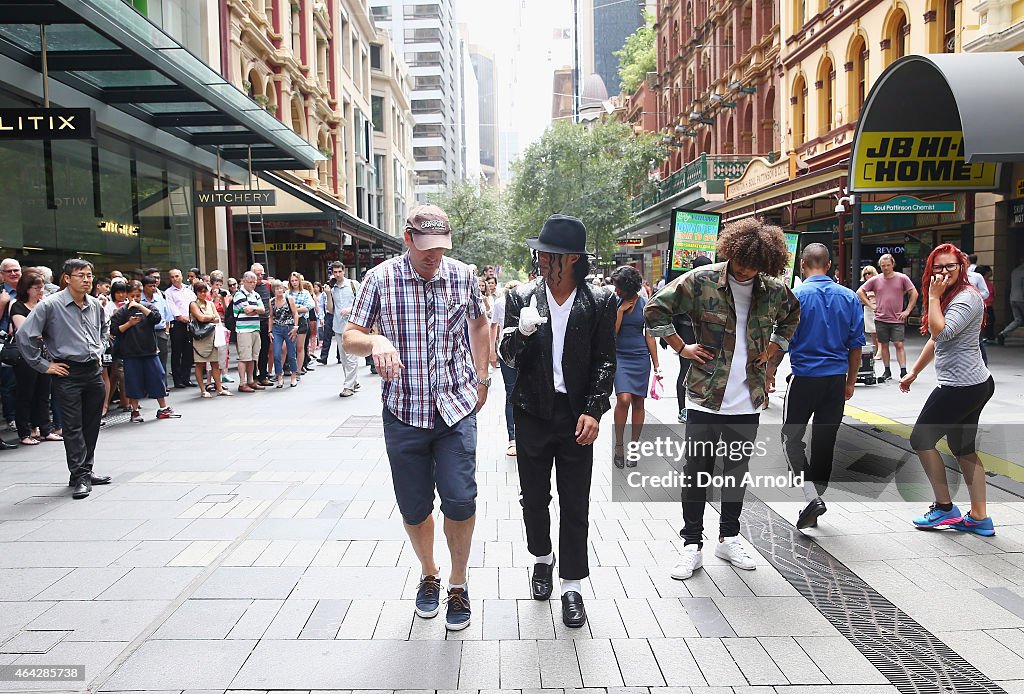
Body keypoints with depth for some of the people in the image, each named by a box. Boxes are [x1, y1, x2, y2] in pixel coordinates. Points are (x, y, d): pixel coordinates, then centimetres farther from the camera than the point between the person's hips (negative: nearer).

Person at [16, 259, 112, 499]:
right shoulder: (50, 305, -11)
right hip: (67, 373, -6)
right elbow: (24, 335, -10)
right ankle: (79, 477, 2)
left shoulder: (95, 304, 7)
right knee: (73, 426, -3)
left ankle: (86, 470, 24)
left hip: (93, 371, 6)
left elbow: (105, 327, 30)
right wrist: (43, 365, -8)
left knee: (92, 424, 12)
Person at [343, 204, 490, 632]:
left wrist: (482, 379, 15)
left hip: (456, 408, 0)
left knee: (460, 499, -8)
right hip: (404, 411, 0)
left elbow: (478, 323, 19)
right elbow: (349, 338, -4)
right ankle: (429, 574, 36)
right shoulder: (381, 278, -4)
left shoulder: (462, 276, 1)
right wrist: (375, 341, -27)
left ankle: (458, 582, 17)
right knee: (414, 507, 9)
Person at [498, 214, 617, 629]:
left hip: (576, 416, -1)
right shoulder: (522, 298, -1)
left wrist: (593, 410, -11)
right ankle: (542, 558, 41)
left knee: (575, 505, 6)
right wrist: (522, 333, -24)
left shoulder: (599, 303, -4)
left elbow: (605, 361, -2)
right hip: (533, 414, 2)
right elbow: (508, 355, -2)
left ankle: (572, 585, 20)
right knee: (534, 498, 16)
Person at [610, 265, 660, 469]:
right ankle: (619, 445, -2)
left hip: (641, 358, 1)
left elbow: (649, 336, 4)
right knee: (623, 399, -18)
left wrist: (656, 366, 3)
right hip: (620, 357, -1)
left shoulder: (645, 304, 1)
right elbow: (612, 332, -6)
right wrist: (621, 310, -13)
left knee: (638, 403, 5)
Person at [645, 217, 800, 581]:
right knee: (696, 470, 3)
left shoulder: (773, 290, 2)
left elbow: (792, 316, 24)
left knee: (737, 470, 14)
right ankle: (692, 544, 15)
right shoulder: (701, 280, -10)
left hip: (748, 400, 4)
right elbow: (655, 309, -7)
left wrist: (773, 351, 13)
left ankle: (729, 538, 30)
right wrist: (681, 347, -7)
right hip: (705, 396, -3)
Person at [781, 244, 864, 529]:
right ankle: (815, 504, 20)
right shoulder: (850, 297, 4)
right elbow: (856, 345, 7)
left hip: (804, 376, -4)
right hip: (837, 379, 4)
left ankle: (812, 496, -7)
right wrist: (850, 382, 16)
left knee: (792, 437, 8)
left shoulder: (795, 296, -9)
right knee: (825, 442, 11)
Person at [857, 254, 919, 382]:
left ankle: (903, 372, -6)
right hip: (880, 319, 2)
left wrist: (907, 311, -2)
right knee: (884, 345, 8)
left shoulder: (902, 278, 0)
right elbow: (860, 291, 11)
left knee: (899, 344, -7)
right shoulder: (875, 280, 4)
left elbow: (914, 293, 3)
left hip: (897, 319, -2)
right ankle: (886, 371, 18)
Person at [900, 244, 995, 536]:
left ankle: (945, 508, 9)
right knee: (964, 449, 12)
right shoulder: (949, 296, 16)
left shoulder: (967, 298, -16)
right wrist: (914, 372, 23)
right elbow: (936, 339, 22)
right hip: (976, 384, 10)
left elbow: (941, 332, -29)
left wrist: (934, 297, -20)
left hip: (962, 387, -10)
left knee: (921, 438, 0)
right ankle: (979, 518, 17)